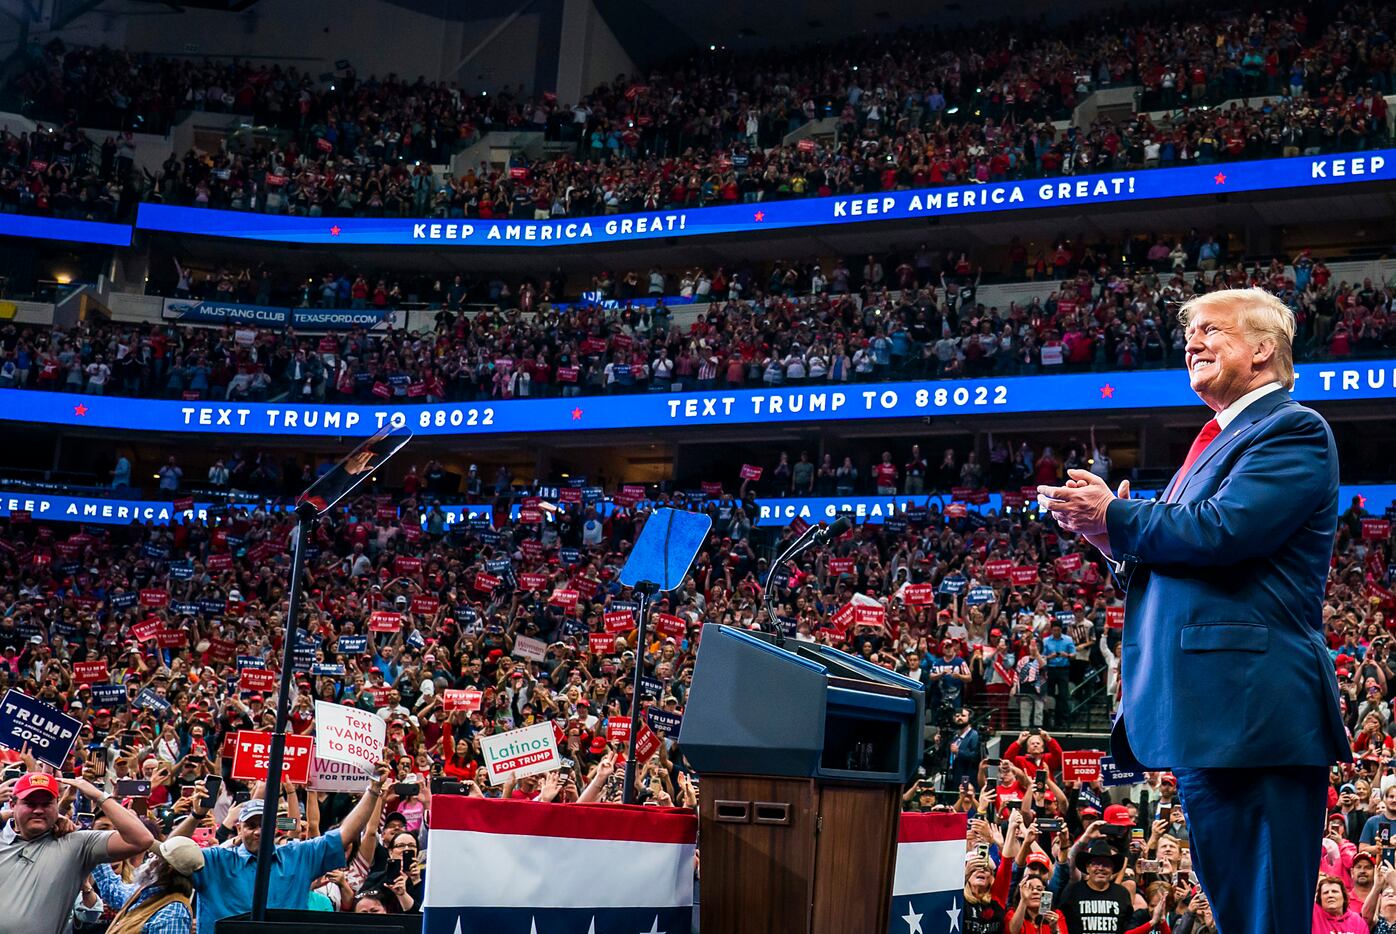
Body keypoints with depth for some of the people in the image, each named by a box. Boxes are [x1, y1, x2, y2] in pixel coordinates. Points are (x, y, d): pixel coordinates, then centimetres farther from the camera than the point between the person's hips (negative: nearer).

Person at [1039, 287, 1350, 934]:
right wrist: (1115, 541, 5)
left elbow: (1224, 529, -21)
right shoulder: (1220, 440, 25)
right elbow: (1177, 566, 25)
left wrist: (1115, 517, -7)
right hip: (1210, 715, 10)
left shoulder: (1293, 430, -5)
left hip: (1247, 710, -10)